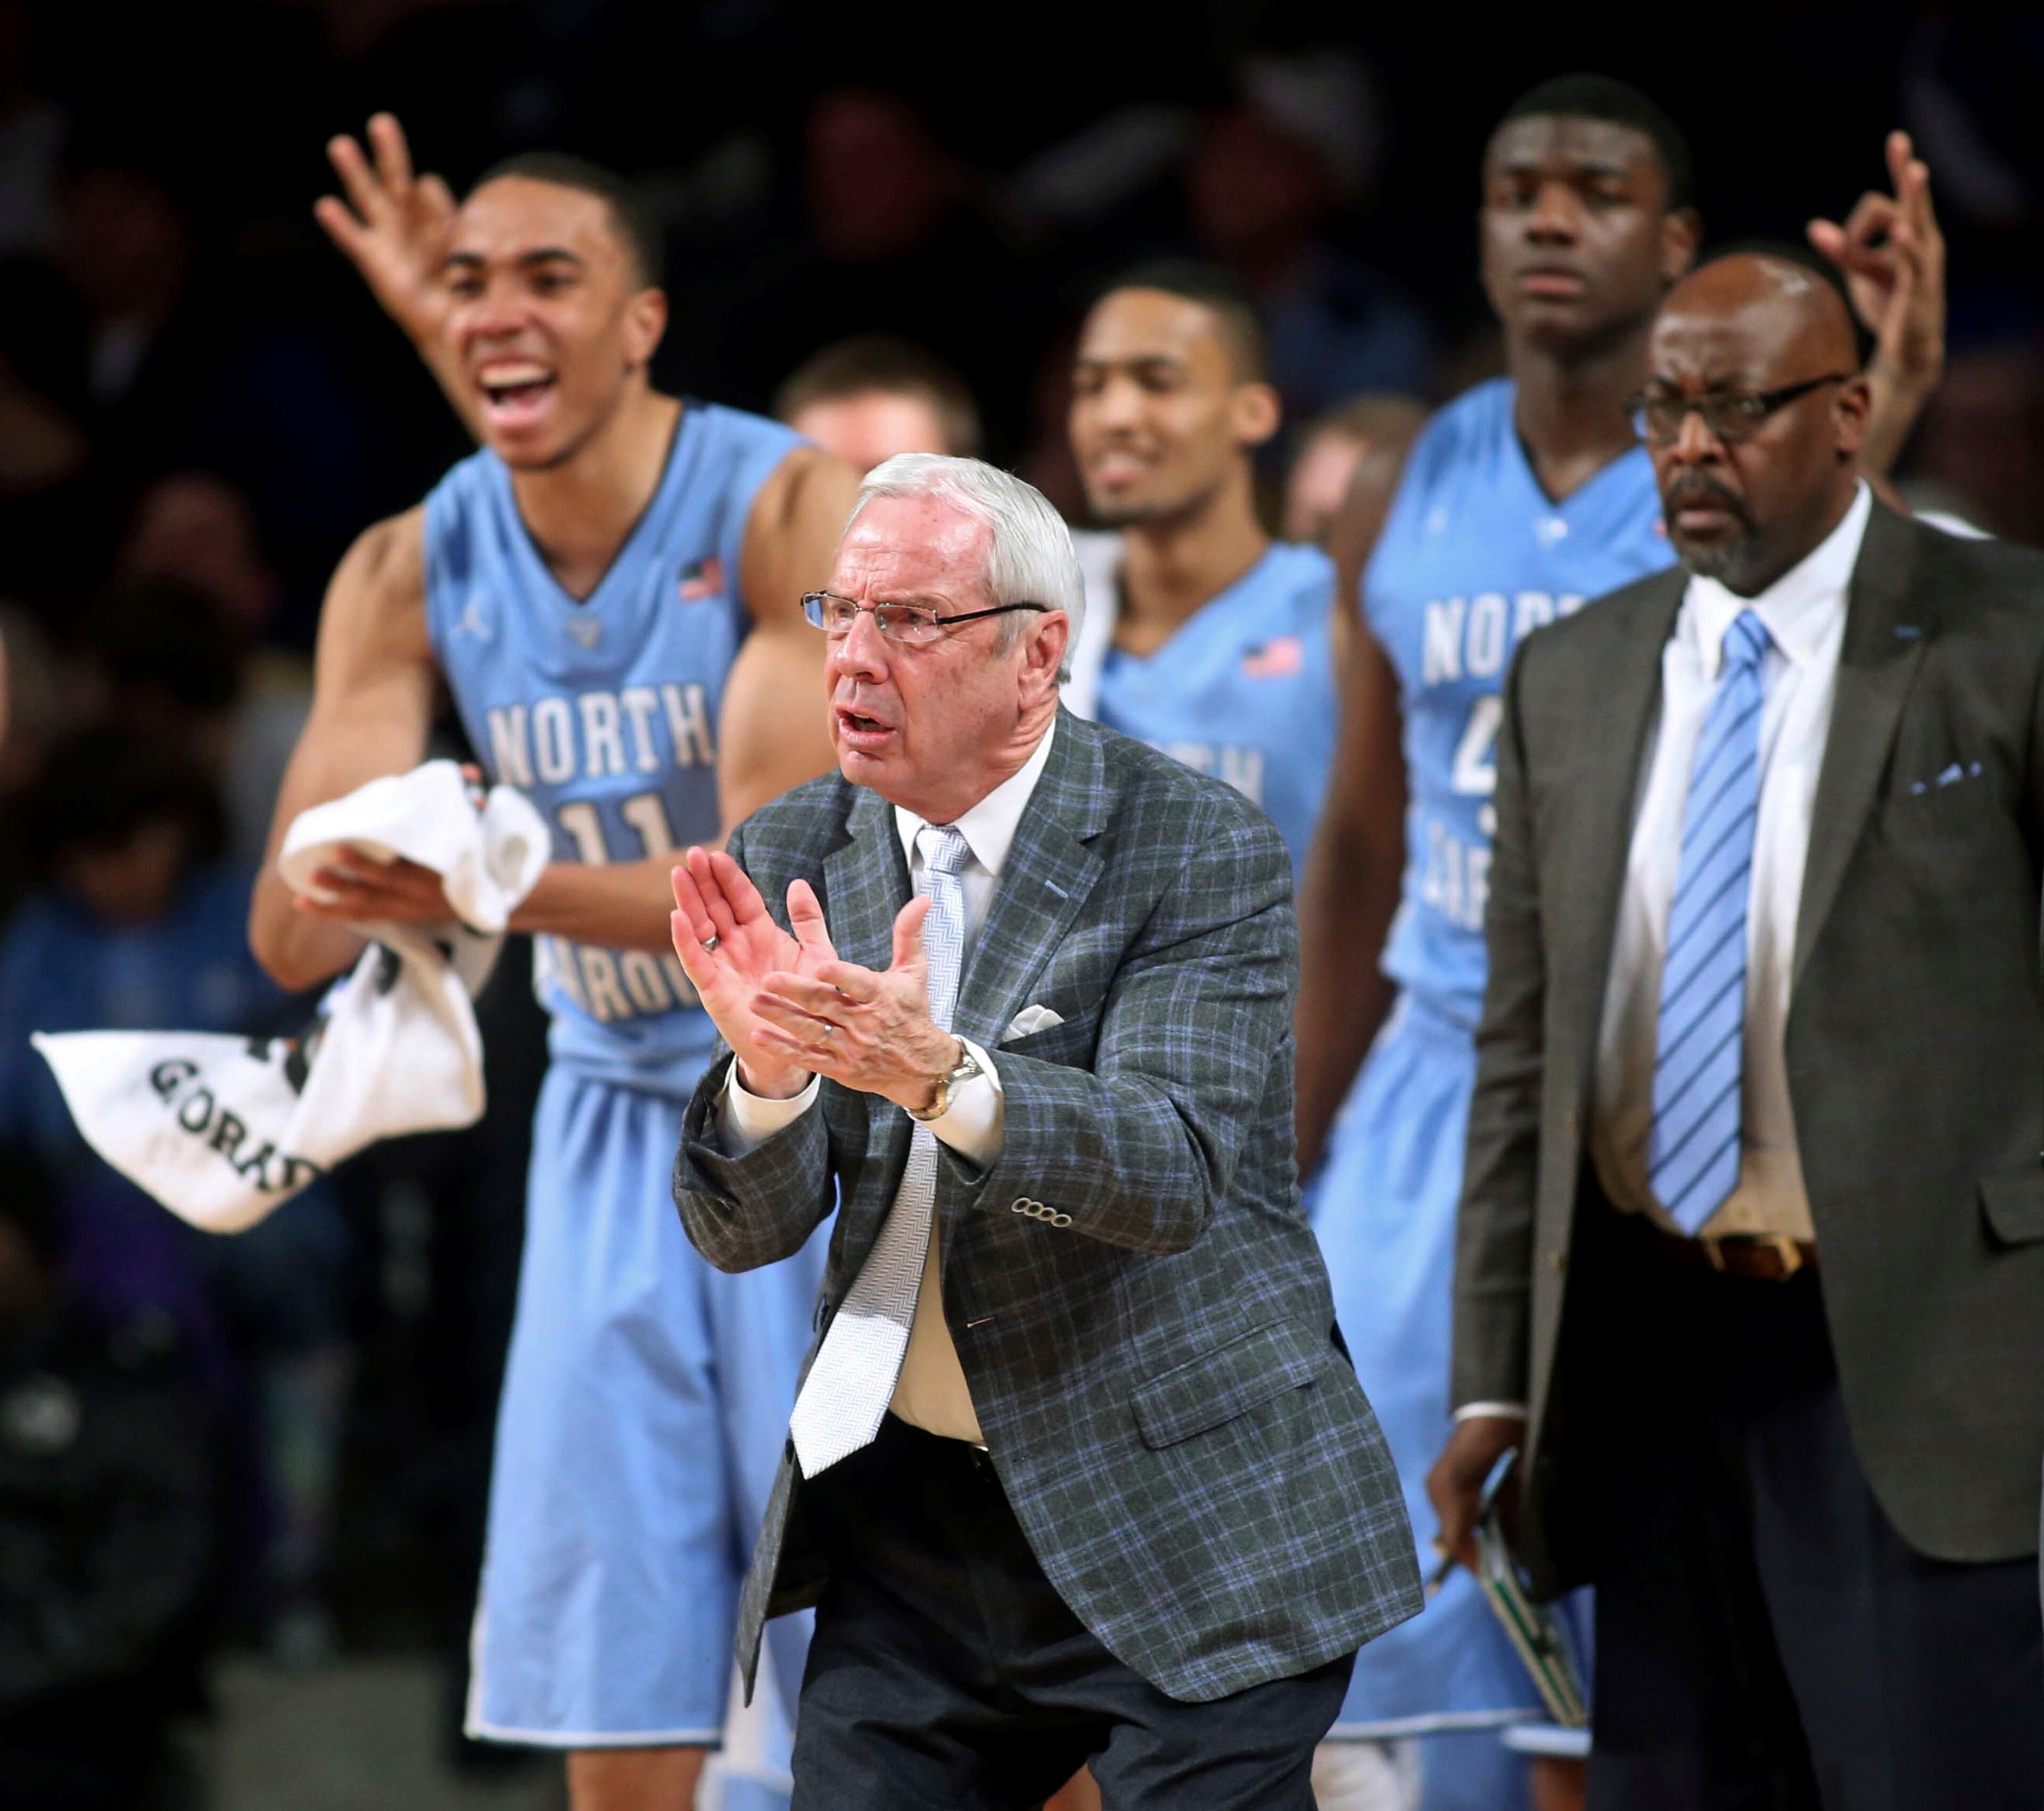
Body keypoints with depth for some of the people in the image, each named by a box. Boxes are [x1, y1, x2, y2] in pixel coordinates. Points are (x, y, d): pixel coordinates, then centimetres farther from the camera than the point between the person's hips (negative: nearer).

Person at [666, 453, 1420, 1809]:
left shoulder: (1202, 851, -11)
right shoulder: (793, 859, 3)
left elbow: (1175, 1171, -23)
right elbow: (742, 1232, -3)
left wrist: (936, 1073, -39)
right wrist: (771, 1069, -25)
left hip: (1184, 1530, -4)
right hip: (906, 1520, 4)